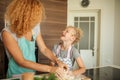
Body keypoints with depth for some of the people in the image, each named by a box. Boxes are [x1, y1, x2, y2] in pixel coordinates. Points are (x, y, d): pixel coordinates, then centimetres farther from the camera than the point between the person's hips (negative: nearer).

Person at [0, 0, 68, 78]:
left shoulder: (35, 28, -6)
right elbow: (21, 62, -23)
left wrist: (57, 61, -13)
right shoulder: (8, 33, -21)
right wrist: (50, 69, -28)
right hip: (16, 76, -4)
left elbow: (44, 49, 2)